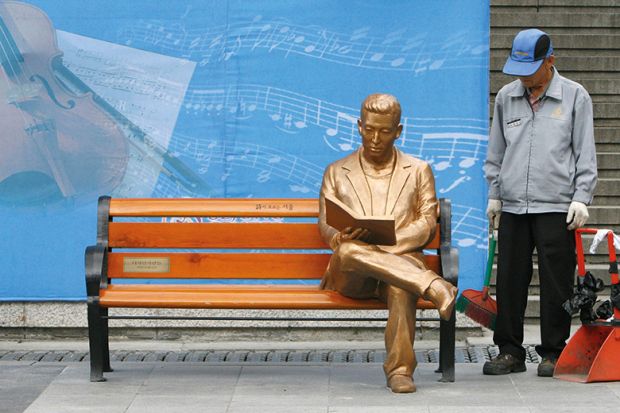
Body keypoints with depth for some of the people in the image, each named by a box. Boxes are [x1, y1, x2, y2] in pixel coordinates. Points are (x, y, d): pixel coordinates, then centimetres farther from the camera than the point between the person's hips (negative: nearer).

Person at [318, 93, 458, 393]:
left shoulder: (418, 171, 18)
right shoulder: (336, 172, 21)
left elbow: (426, 226, 7)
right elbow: (326, 225, 12)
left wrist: (382, 239, -11)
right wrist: (343, 238, -15)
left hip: (401, 257, 0)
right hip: (350, 274, 1)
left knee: (401, 287, -39)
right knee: (349, 251, -38)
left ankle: (400, 369, -36)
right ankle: (434, 287, -44)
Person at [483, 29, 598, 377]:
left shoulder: (575, 97, 2)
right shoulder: (506, 98, 12)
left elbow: (585, 153, 1)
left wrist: (581, 197, -5)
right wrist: (495, 194, 15)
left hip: (556, 206, -4)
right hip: (513, 205, 4)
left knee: (556, 282, -2)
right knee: (510, 280, 4)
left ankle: (554, 353, 6)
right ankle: (510, 351, 12)